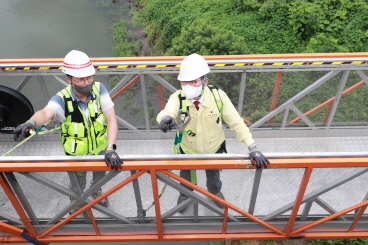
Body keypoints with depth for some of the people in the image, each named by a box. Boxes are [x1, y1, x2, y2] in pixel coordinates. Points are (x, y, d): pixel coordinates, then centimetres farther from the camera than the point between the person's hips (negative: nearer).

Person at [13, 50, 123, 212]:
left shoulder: (99, 89, -23)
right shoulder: (62, 99, -29)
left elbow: (111, 119, -26)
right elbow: (46, 112, -49)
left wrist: (110, 149, -38)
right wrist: (31, 122, -73)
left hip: (100, 148, 2)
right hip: (76, 153, -2)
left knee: (100, 175, 28)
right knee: (78, 183, 21)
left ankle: (96, 190, 64)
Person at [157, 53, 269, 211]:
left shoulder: (218, 96, -28)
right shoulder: (177, 98, -28)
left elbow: (236, 122, -23)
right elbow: (167, 111, -48)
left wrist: (252, 148, -29)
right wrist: (166, 118, -73)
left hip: (214, 150, 1)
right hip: (187, 151, 0)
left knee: (213, 176, 31)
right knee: (185, 177, 29)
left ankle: (215, 191, 68)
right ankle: (185, 194, 65)